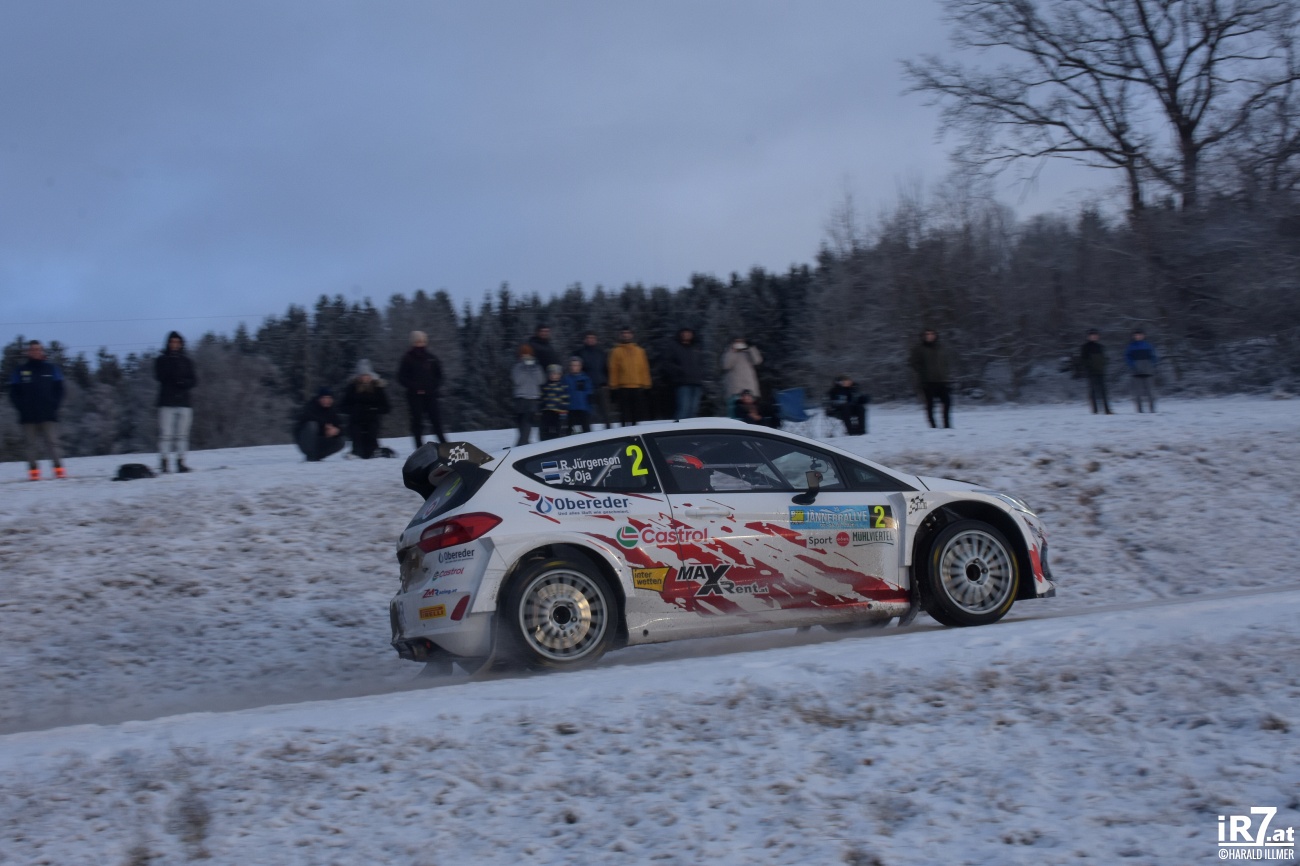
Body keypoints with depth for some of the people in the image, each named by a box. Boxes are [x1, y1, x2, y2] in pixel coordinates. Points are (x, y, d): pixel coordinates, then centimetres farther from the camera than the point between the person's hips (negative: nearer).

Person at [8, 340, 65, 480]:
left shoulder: (51, 368, 8)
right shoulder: (21, 371, 7)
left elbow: (59, 390, 10)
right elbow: (14, 393, 7)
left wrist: (53, 405, -3)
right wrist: (23, 408, -6)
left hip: (48, 416, 0)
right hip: (28, 416, 1)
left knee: (52, 442, -6)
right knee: (32, 445, 0)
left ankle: (58, 469, -7)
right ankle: (34, 470, 3)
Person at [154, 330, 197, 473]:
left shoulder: (187, 361, 13)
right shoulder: (161, 360, 8)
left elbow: (194, 380, 7)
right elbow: (159, 376, -8)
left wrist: (184, 383, -13)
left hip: (184, 402, 2)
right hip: (167, 402, -2)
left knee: (182, 434, 2)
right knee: (166, 434, -8)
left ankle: (181, 462, 6)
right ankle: (163, 463, -7)